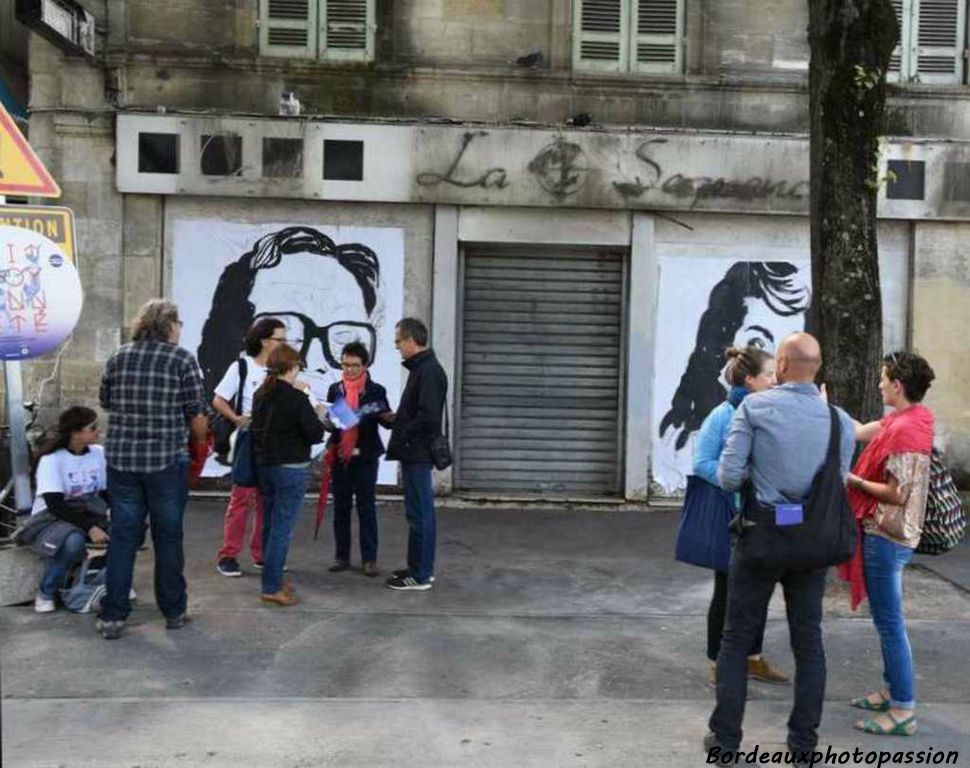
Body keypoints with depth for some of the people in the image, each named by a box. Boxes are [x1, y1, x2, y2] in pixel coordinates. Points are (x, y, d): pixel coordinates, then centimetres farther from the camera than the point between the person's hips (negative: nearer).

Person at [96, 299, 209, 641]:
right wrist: (199, 445, 12)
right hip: (167, 460, -3)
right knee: (168, 536, 8)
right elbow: (197, 416, -6)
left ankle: (112, 615, 11)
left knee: (122, 536, 9)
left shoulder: (118, 357, 7)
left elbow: (106, 404, 14)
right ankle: (173, 612, 19)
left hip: (121, 459, 3)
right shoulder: (182, 359, -6)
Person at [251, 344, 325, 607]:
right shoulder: (297, 399, -16)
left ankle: (273, 579, 26)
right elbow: (315, 434, -15)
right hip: (291, 469, -8)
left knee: (270, 526, 16)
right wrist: (317, 419, 4)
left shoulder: (260, 395, 6)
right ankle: (271, 588, -2)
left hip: (264, 466, 8)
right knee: (282, 529, -4)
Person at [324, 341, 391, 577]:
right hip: (340, 456, 3)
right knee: (341, 508, 8)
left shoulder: (376, 390, -2)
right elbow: (329, 420, 10)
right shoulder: (335, 389, 7)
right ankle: (342, 556, 18)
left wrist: (378, 414, -24)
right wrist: (328, 422, -11)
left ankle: (369, 559, 7)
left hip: (365, 456, -3)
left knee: (367, 508, 1)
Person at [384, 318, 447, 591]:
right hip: (415, 453, 10)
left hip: (417, 453, -10)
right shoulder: (421, 368, 13)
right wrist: (396, 418, 10)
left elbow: (428, 417, -25)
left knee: (419, 513, -3)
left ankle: (420, 575, 4)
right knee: (421, 512, 16)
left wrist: (402, 435, -15)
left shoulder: (429, 372, -18)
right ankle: (422, 567, 26)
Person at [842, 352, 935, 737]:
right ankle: (892, 691, 31)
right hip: (887, 533, 10)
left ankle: (903, 710, 5)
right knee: (886, 619, 19)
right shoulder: (902, 420, 7)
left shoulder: (904, 429, -22)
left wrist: (852, 480, -13)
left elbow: (896, 494, -21)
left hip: (886, 536, -10)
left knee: (889, 622, -3)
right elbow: (859, 431, 17)